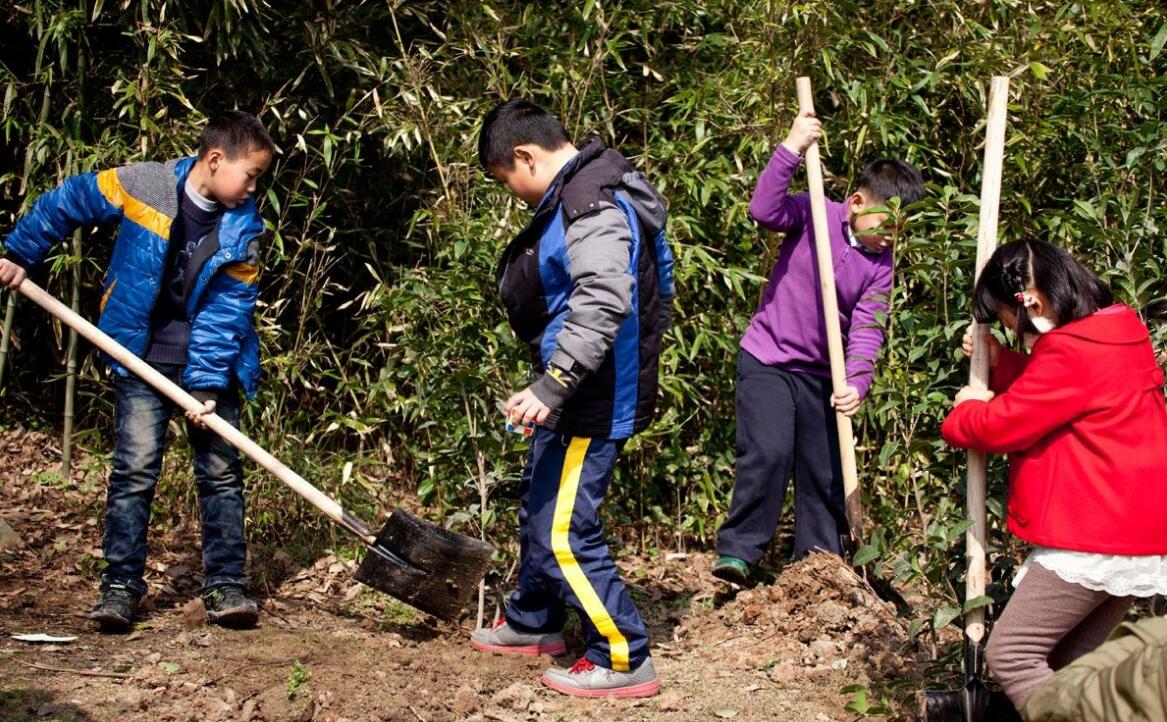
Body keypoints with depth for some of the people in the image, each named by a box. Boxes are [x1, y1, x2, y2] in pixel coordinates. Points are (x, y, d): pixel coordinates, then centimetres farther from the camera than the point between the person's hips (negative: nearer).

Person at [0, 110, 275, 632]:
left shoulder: (243, 228, -9)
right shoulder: (142, 186, -13)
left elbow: (227, 311, -12)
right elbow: (65, 203, 2)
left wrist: (207, 385, -19)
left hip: (211, 361, 2)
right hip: (142, 359, -2)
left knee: (221, 471, 3)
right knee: (135, 469, -5)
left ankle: (225, 586, 11)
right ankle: (120, 585, 5)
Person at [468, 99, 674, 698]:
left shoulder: (594, 204, -21)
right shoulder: (574, 196, 13)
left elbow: (602, 303, -32)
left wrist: (551, 387, -32)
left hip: (593, 401, -11)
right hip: (572, 393, 11)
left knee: (563, 532, -8)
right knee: (539, 508, 23)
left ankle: (623, 660, 2)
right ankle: (533, 622, 42)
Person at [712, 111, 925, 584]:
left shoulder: (881, 264, -1)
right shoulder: (813, 215, -8)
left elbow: (867, 332, -11)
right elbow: (764, 210, -27)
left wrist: (856, 384, -27)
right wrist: (792, 149, -34)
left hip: (822, 375, 5)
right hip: (768, 360, -4)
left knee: (826, 474, 9)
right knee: (769, 453, -20)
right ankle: (738, 553, -9)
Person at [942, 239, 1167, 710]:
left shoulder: (1071, 353, -20)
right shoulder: (1118, 335, 13)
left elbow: (1001, 424, -16)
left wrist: (965, 410, 5)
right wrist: (1001, 362, 13)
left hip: (1090, 542, -10)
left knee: (1010, 655, -6)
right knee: (1068, 666, 13)